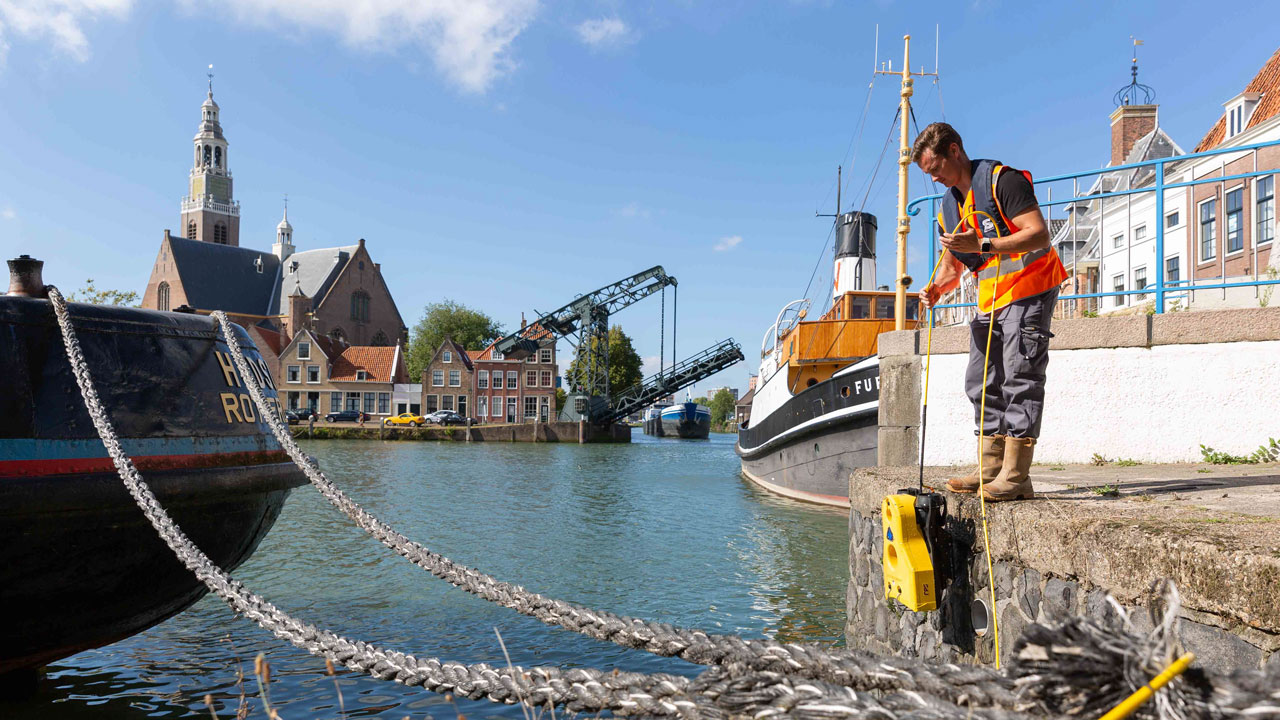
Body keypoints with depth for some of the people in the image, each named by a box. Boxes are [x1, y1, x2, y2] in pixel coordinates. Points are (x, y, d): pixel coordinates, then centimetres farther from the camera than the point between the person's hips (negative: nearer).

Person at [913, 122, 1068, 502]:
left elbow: (1039, 234, -20)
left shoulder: (1003, 180, -11)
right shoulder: (949, 205, 15)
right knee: (982, 382, 6)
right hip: (990, 299, 9)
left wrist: (983, 245, -29)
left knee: (1020, 378, -13)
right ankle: (991, 469, 12)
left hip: (1028, 290, -9)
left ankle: (1016, 476, -13)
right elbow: (952, 264, 22)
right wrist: (936, 287, 0)